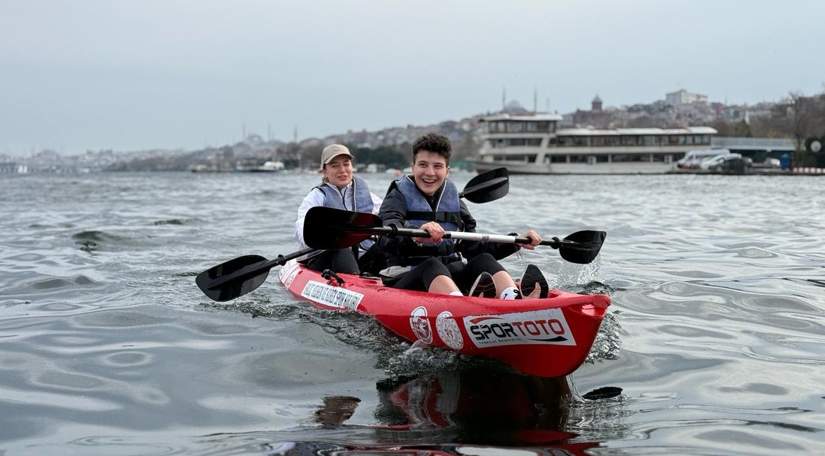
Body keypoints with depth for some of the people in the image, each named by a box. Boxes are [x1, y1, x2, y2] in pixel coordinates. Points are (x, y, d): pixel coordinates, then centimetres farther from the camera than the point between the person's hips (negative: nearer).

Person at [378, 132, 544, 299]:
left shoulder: (454, 201, 16)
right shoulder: (398, 198, 1)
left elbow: (474, 248, 17)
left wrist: (516, 242, 5)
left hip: (452, 278, 5)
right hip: (404, 281, -4)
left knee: (484, 260, -22)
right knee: (432, 266, -35)